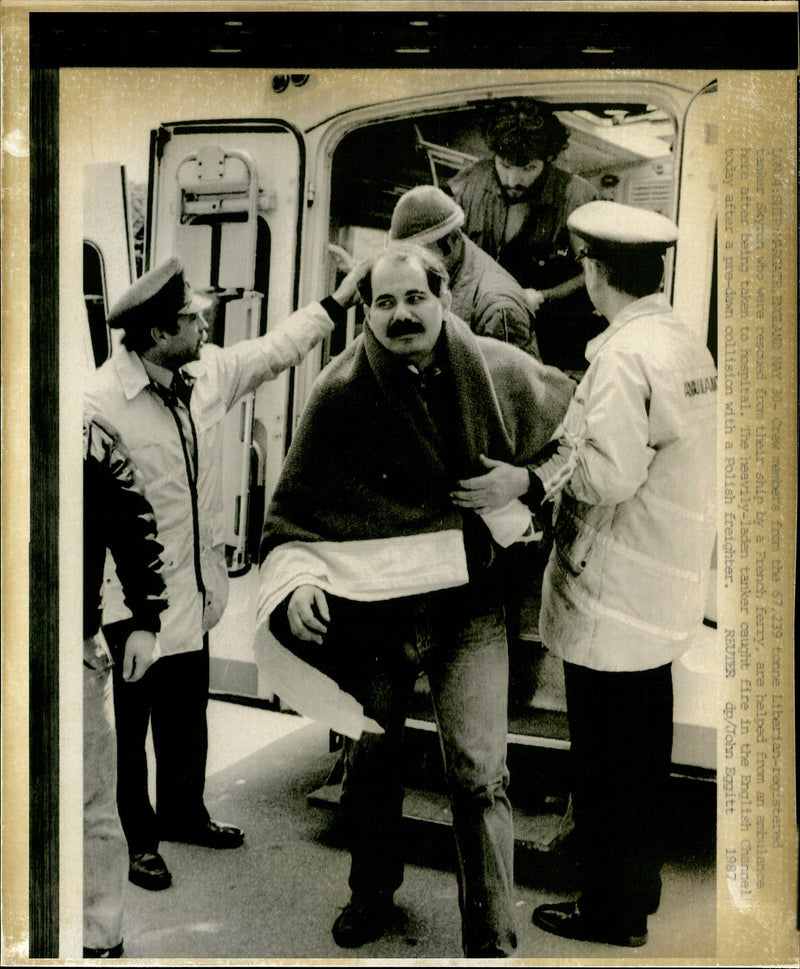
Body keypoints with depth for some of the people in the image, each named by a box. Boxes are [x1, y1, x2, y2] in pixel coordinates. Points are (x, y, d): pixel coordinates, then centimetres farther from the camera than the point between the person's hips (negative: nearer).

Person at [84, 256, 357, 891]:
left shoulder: (210, 372, 0)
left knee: (188, 714, 22)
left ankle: (183, 813, 43)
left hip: (194, 590, 7)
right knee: (129, 725, 10)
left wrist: (337, 301, 20)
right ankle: (136, 838, 28)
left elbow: (272, 351, 17)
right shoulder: (102, 400, -22)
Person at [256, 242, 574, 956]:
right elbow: (294, 507, -3)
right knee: (371, 757, 16)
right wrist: (294, 579, -20)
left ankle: (493, 942, 10)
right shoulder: (341, 393, -8)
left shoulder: (500, 371, -5)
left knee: (478, 770, -7)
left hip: (471, 605, -1)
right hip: (372, 603, 1)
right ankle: (374, 896, 43)